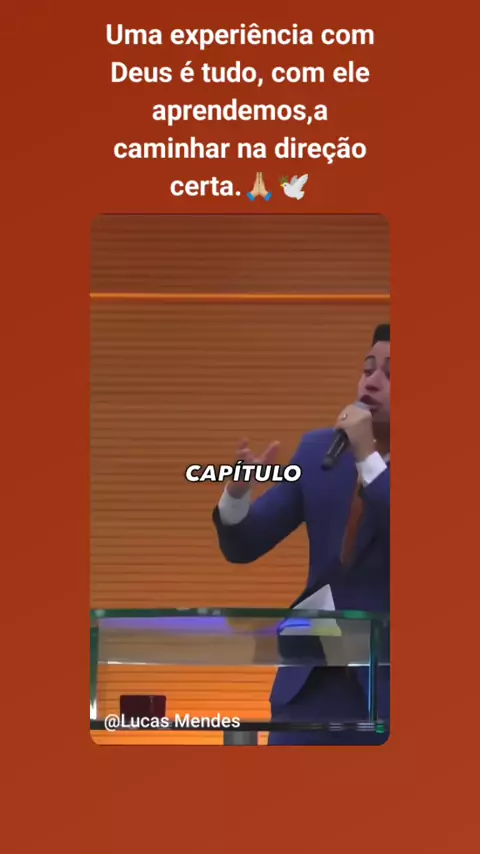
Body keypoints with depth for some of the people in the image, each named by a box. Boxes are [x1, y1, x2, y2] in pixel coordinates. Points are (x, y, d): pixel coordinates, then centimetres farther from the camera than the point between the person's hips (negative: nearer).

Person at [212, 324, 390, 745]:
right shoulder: (319, 449, 5)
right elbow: (243, 547, 3)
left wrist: (367, 457, -24)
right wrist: (238, 490, -17)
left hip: (384, 683, -3)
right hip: (313, 676, 3)